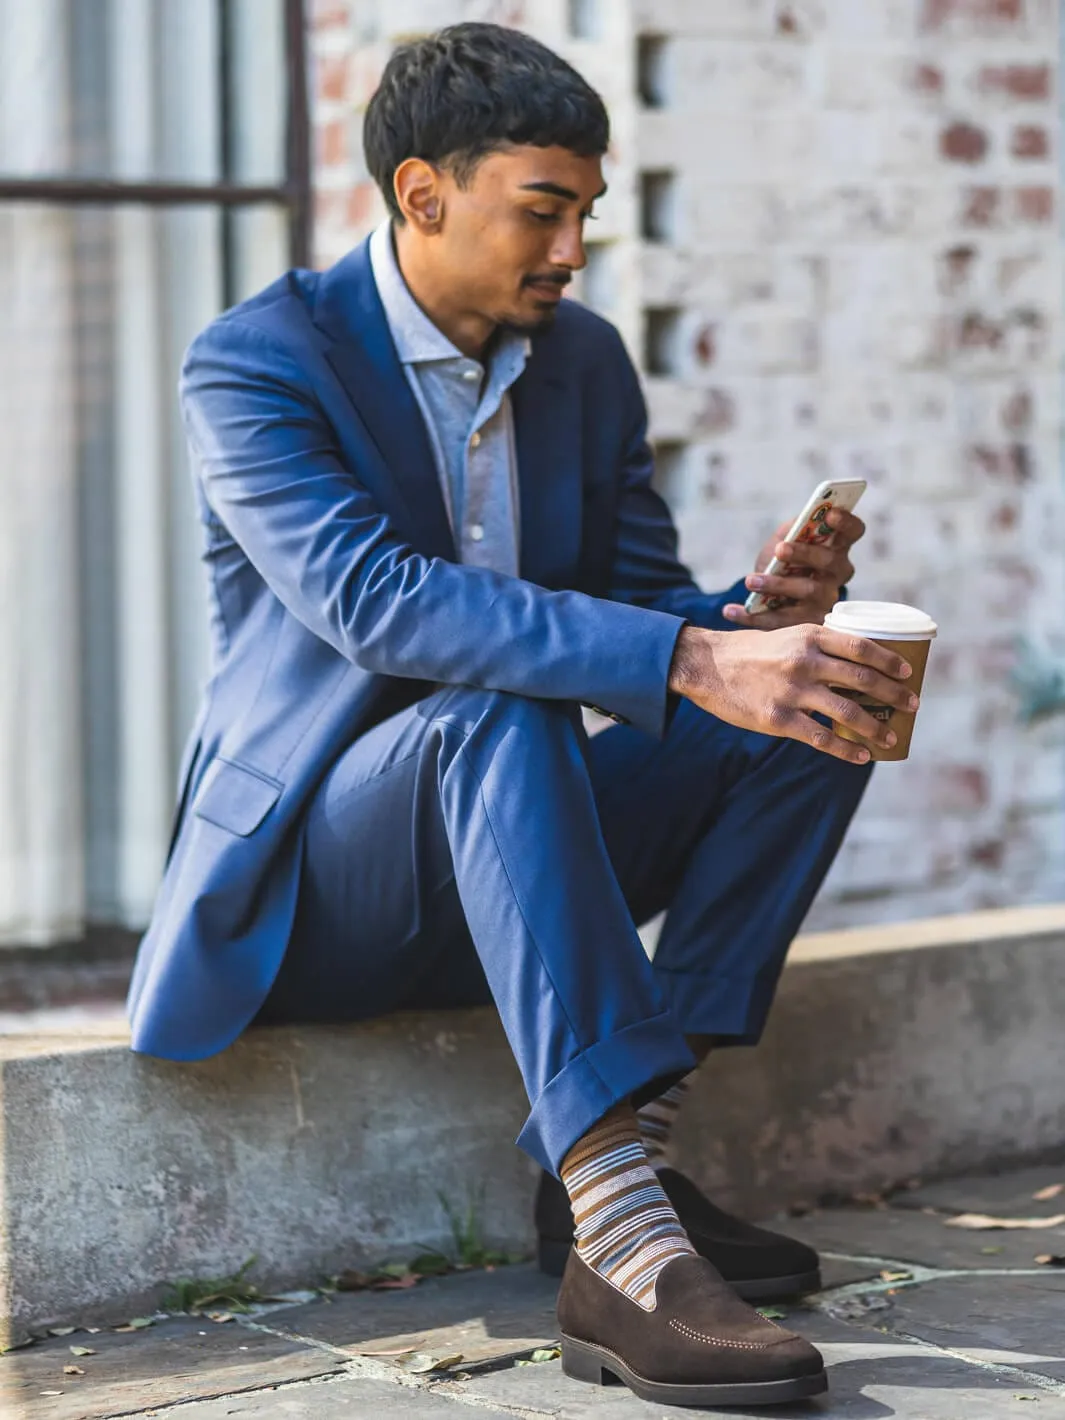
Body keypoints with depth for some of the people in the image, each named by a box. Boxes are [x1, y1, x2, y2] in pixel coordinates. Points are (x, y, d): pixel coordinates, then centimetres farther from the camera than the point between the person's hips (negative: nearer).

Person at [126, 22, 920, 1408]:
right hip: (309, 887, -6)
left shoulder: (585, 362, 6)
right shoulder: (256, 361, -15)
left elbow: (637, 605, 7)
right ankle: (623, 1253, -46)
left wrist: (759, 618, -18)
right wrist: (689, 661, -42)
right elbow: (375, 597, -32)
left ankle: (604, 1156, -18)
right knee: (496, 711, -37)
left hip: (500, 851, 7)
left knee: (812, 710, -12)